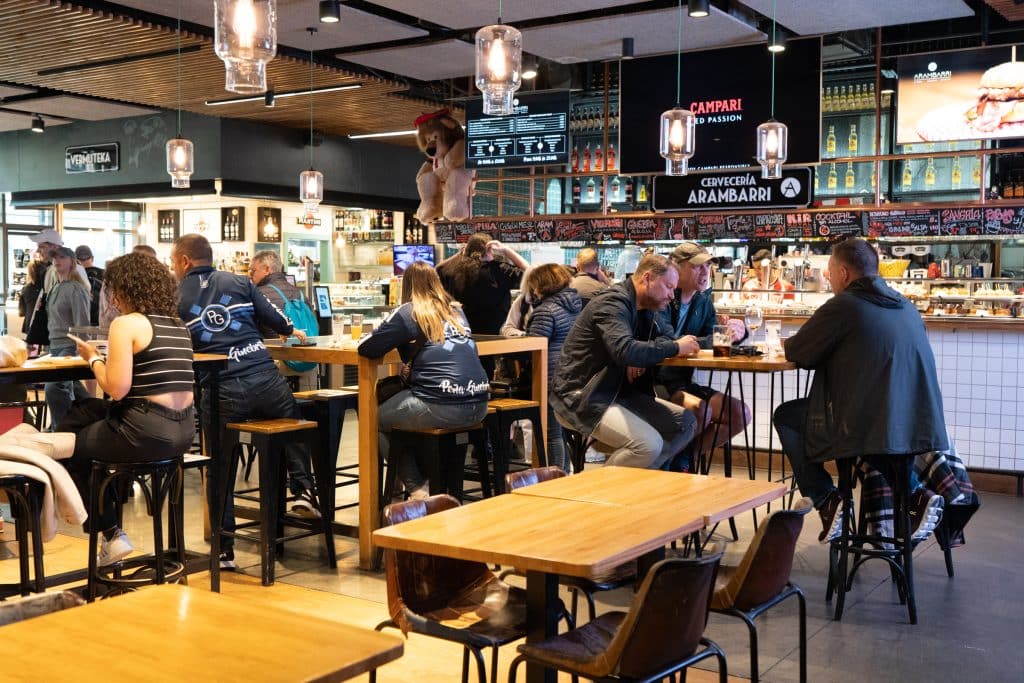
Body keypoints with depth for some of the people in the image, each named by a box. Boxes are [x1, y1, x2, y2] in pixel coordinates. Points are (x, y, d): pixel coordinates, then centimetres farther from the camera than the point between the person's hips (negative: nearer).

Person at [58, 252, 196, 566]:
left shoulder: (126, 323, -10)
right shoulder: (178, 324, 13)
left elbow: (117, 389, -16)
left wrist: (93, 358, 2)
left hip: (147, 433, -8)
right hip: (183, 430, 8)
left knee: (69, 447, 22)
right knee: (83, 414, 24)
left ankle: (111, 534, 27)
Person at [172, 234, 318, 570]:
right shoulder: (239, 282, 13)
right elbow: (274, 318, 12)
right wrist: (291, 330, 32)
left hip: (221, 391, -1)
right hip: (265, 379, 1)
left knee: (219, 468, 12)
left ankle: (224, 549, 16)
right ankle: (304, 488, 11)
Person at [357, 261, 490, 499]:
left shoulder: (409, 312, -1)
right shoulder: (456, 311, 18)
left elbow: (365, 348, -2)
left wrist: (395, 341, 16)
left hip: (442, 408, -7)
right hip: (478, 406, 7)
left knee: (376, 419, 15)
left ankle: (417, 489, 11)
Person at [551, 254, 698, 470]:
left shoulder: (644, 308, 12)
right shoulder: (612, 303, -18)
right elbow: (625, 350, -33)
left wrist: (641, 359, -7)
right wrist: (675, 347, -21)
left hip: (620, 393, 10)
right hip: (581, 399, -10)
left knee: (685, 423, 2)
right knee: (649, 444, -27)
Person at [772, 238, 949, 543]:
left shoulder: (844, 305, -7)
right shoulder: (906, 307, 14)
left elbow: (796, 352, -1)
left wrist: (791, 344, 22)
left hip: (864, 425, -7)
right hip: (916, 425, 7)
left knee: (786, 417, 13)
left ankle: (826, 500, 4)